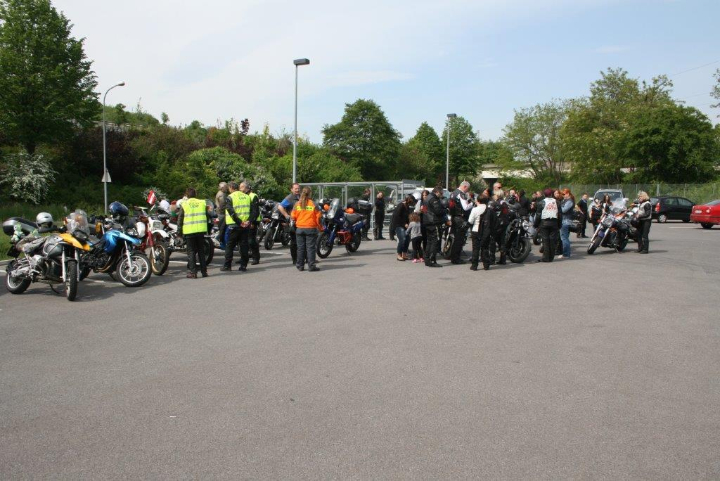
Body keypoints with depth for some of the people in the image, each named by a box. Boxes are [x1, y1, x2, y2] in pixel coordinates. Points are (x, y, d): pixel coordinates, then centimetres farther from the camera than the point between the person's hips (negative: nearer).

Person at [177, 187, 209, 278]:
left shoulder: (184, 204, -2)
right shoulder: (202, 203, 4)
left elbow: (180, 219, 0)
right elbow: (207, 216, 9)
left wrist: (179, 231, 9)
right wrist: (207, 228, 18)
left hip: (189, 231, -2)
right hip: (201, 230, 2)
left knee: (191, 251, 3)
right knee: (201, 251, 12)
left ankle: (193, 272, 0)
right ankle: (204, 271, 13)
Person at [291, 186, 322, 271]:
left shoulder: (297, 204, 0)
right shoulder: (313, 204, -8)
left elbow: (293, 216, 3)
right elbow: (318, 217, -8)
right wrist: (320, 227, 5)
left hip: (299, 228, 3)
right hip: (311, 228, -3)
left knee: (300, 248, 10)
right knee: (310, 247, 1)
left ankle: (300, 266, 14)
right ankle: (311, 266, 0)